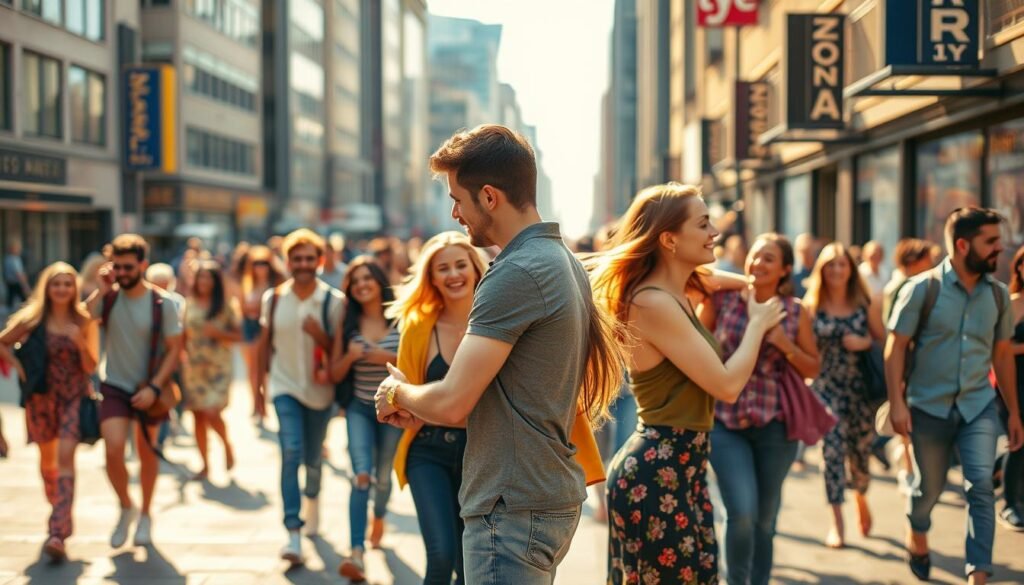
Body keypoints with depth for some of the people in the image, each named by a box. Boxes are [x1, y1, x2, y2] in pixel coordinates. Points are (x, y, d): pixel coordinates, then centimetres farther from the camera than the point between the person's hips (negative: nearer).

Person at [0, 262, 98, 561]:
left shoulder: (84, 321, -1)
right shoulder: (32, 320, -1)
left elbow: (90, 366, 0)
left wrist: (81, 343, -17)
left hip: (74, 396, -2)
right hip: (41, 396, 2)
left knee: (66, 456, -16)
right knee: (47, 457, 13)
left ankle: (58, 532, -22)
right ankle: (60, 512, 38)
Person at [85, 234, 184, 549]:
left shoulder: (161, 303, -10)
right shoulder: (107, 297, -6)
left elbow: (174, 349, -7)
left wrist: (154, 387, -16)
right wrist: (100, 291, -21)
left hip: (149, 389, 0)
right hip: (114, 386, 0)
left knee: (147, 454, 13)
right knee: (113, 450, -15)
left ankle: (145, 516, 33)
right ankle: (126, 508, 12)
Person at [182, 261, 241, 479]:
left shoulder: (225, 306, -2)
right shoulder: (190, 304, 8)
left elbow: (239, 336, -2)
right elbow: (184, 335, 15)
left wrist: (218, 333, -16)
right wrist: (184, 353, 2)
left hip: (218, 367, -4)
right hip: (194, 367, 4)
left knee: (212, 413, -16)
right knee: (198, 417, 5)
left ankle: (227, 445, 13)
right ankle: (205, 465, 15)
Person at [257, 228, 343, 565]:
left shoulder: (333, 301, -8)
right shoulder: (273, 298, 0)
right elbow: (265, 343, 9)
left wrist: (320, 335, -26)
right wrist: (261, 385, 11)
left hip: (320, 389, 0)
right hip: (285, 386, 0)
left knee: (313, 457, 14)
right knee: (292, 451, -17)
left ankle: (312, 498, 49)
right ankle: (293, 535, -19)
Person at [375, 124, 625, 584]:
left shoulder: (517, 273, -19)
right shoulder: (564, 261, 12)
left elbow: (452, 403, -22)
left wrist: (397, 393, 0)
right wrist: (421, 411, 10)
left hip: (513, 510, -10)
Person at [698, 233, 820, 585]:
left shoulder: (795, 311, 2)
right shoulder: (722, 298, -1)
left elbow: (813, 369, 7)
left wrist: (784, 344, -9)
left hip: (774, 423, 2)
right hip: (724, 420, -1)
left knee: (765, 518, 10)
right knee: (742, 512, -14)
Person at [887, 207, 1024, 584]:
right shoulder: (923, 289, -11)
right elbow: (895, 348, -10)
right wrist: (897, 403, -17)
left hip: (979, 406, 2)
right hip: (929, 407, -2)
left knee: (981, 487, -9)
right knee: (930, 486, 13)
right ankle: (916, 534, 44)